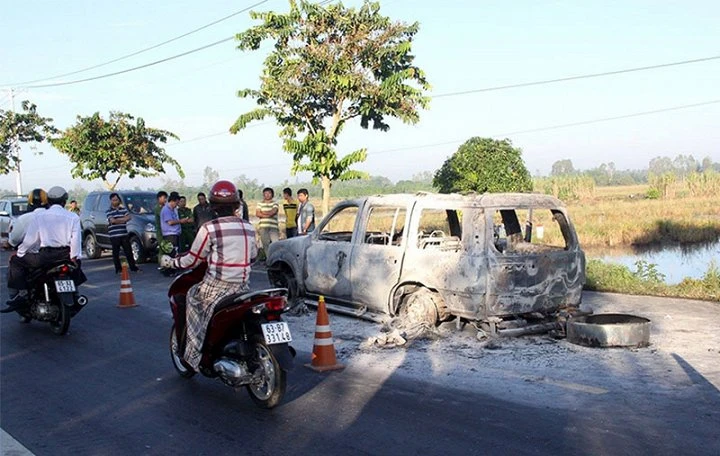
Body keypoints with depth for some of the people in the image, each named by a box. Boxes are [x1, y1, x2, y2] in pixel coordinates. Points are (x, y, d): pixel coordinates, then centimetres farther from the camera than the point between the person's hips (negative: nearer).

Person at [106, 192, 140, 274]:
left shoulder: (123, 209, 12)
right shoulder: (108, 211, -1)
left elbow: (128, 217, -3)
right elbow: (113, 220, -15)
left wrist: (118, 220, -13)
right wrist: (123, 219, -4)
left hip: (124, 234, 4)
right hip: (114, 236, -3)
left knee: (129, 251, 7)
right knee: (116, 253, 1)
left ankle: (133, 267, 14)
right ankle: (118, 269, 9)